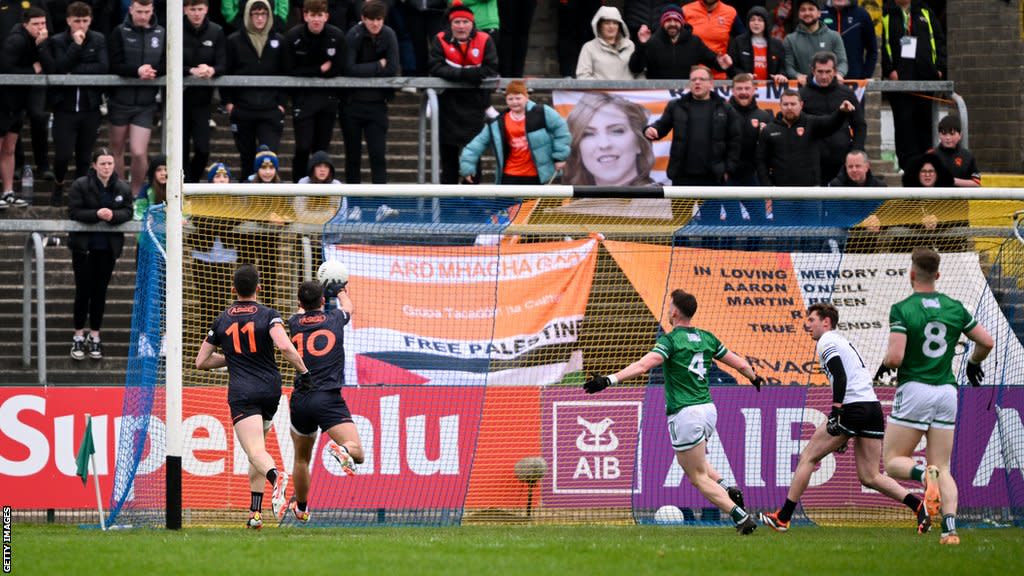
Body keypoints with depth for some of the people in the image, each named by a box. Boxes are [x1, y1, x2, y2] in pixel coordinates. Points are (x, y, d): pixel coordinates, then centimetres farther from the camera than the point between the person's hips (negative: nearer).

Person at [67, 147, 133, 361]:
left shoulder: (122, 188, 3)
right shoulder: (81, 185, -7)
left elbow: (128, 212, -1)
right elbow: (74, 212, -12)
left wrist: (113, 215, -22)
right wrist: (96, 215, -26)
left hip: (108, 247, 3)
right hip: (84, 245, -3)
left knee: (100, 291, 8)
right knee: (83, 290, 0)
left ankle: (95, 337, 16)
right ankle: (79, 337, 9)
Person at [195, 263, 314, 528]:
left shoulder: (222, 320, 9)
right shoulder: (268, 315, 0)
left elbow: (201, 361, 15)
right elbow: (285, 347, -18)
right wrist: (304, 372, -7)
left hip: (241, 394, -2)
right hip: (270, 389, 2)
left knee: (255, 451, -16)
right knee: (257, 448, 19)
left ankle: (276, 476, -50)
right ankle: (255, 512, 12)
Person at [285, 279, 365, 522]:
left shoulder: (294, 323, 10)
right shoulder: (334, 319, 6)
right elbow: (348, 307, 33)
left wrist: (317, 293, 56)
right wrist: (341, 292, 54)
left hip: (300, 401, 3)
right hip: (329, 399, -3)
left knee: (301, 458, 23)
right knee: (357, 454, -11)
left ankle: (301, 508, 33)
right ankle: (341, 449, -44)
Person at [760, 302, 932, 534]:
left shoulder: (826, 342, -1)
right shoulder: (844, 342, 28)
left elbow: (841, 377, -16)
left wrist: (835, 413, -22)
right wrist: (845, 435, 31)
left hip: (853, 408, -8)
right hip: (874, 406, 8)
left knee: (808, 457, 4)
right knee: (869, 477, 6)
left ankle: (782, 518, 7)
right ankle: (918, 506, -13)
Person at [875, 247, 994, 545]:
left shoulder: (902, 309, -9)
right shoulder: (955, 308, 5)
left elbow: (895, 357, -17)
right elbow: (986, 342, 10)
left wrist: (884, 366, 6)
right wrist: (974, 363, 30)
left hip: (914, 390, -4)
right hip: (947, 392, 4)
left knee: (893, 462, 6)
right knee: (943, 468, 8)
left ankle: (924, 474, -28)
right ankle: (950, 527, -12)